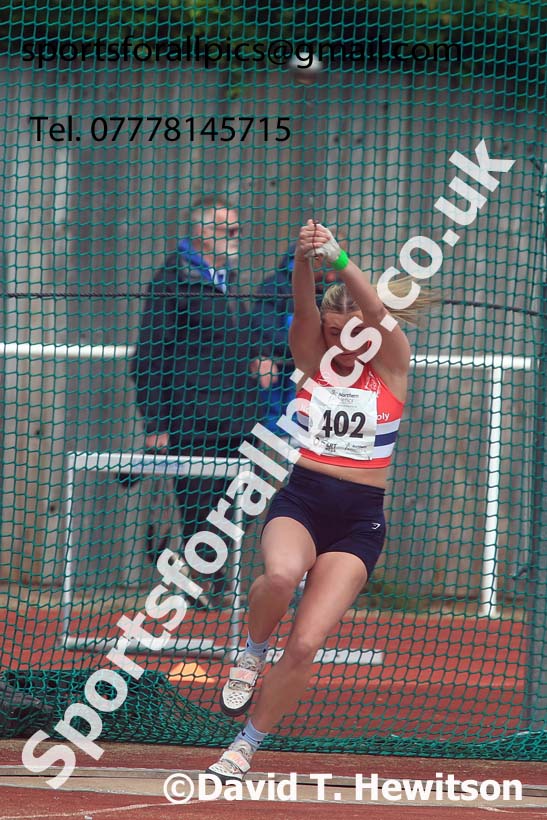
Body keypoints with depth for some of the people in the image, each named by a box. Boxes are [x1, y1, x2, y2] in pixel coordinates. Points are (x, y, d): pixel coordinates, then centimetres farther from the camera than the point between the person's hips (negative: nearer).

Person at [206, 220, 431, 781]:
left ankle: (247, 744, 8)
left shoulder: (392, 367, 2)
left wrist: (339, 259, -35)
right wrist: (304, 261, -36)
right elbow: (305, 311, -14)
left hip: (360, 518, -1)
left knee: (305, 644, -11)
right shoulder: (312, 359, 6)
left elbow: (377, 311, -17)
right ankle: (253, 651, -5)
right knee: (280, 574, -36)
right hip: (301, 501, 1)